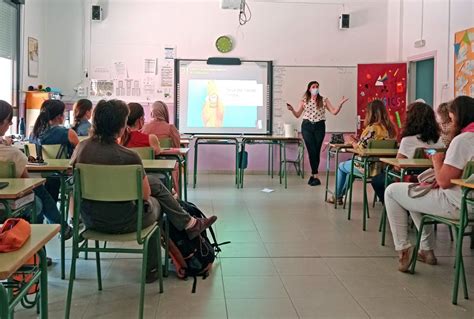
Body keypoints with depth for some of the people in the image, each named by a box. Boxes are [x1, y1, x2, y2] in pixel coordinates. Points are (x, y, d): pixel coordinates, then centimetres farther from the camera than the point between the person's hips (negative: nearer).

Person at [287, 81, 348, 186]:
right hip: (307, 126, 0)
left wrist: (340, 104, -12)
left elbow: (334, 112, 1)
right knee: (312, 150, -7)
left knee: (317, 151, 0)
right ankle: (315, 176, 0)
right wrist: (292, 110, -11)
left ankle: (313, 174, 12)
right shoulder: (304, 101, 6)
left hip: (319, 127, 0)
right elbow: (297, 115, 8)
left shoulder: (324, 100, 5)